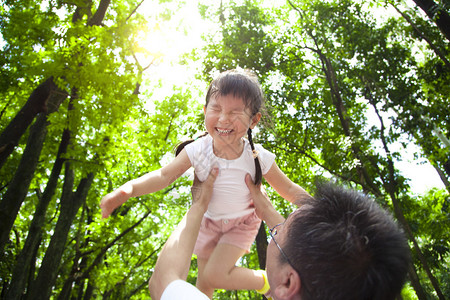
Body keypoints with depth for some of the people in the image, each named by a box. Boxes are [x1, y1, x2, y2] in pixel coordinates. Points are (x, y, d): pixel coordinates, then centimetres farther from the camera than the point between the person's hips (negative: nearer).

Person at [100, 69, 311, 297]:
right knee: (203, 285, 16)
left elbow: (289, 190, -15)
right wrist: (129, 189, -41)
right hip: (209, 219, 3)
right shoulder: (197, 150, -25)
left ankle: (265, 281, 7)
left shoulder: (259, 158, -28)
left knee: (215, 274, -18)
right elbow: (164, 176, -25)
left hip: (242, 222, -2)